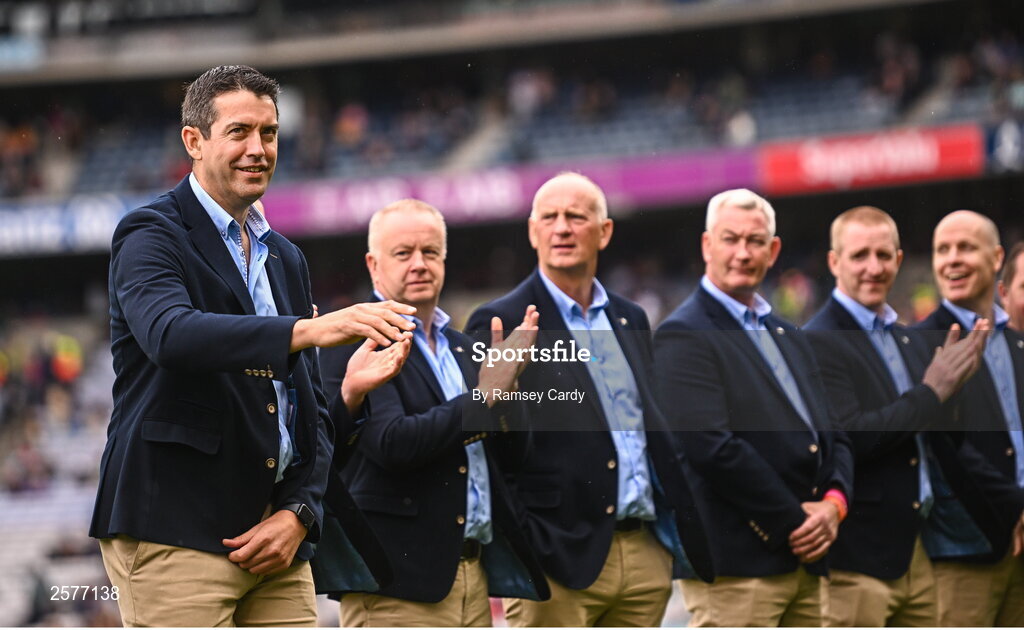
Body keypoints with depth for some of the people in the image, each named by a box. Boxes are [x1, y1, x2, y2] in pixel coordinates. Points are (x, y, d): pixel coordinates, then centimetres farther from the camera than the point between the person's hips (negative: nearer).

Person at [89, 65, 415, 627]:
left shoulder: (286, 259, 21)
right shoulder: (150, 235, -2)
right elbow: (170, 334, -24)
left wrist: (297, 514, 3)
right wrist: (309, 330, -35)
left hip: (275, 539, 7)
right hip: (174, 535, -7)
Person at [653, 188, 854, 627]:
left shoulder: (788, 338, 21)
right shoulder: (683, 336, -6)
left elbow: (832, 436, 19)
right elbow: (711, 444, -16)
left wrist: (834, 502, -3)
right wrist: (793, 521, -12)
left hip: (806, 557, 8)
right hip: (736, 561, -8)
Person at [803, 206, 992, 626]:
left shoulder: (911, 342, 17)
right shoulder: (819, 343, -10)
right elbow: (847, 437, -22)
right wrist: (932, 391, -17)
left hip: (917, 554, 8)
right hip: (857, 559, -8)